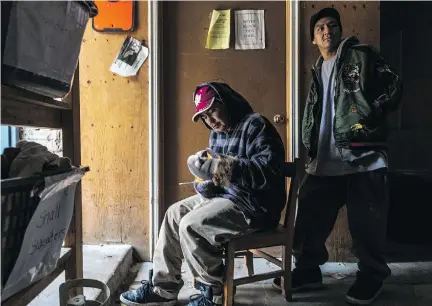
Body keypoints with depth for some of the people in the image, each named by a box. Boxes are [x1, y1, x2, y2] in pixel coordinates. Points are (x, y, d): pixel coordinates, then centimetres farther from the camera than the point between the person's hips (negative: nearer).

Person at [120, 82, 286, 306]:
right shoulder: (217, 133, 12)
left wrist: (225, 167, -33)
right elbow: (216, 174, 14)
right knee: (175, 214, 4)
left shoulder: (256, 125, -15)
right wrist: (207, 185, -10)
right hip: (226, 195, 10)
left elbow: (269, 171, -28)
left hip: (254, 205, -9)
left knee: (191, 225, -20)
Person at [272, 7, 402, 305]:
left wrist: (370, 116, -15)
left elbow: (394, 86, -3)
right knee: (310, 217, 6)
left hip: (363, 156, -5)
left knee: (366, 223, 2)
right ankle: (308, 269, 23)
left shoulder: (361, 55, 4)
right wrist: (310, 147, 15)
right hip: (325, 161, 6)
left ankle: (371, 276, 22)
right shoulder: (318, 72, 21)